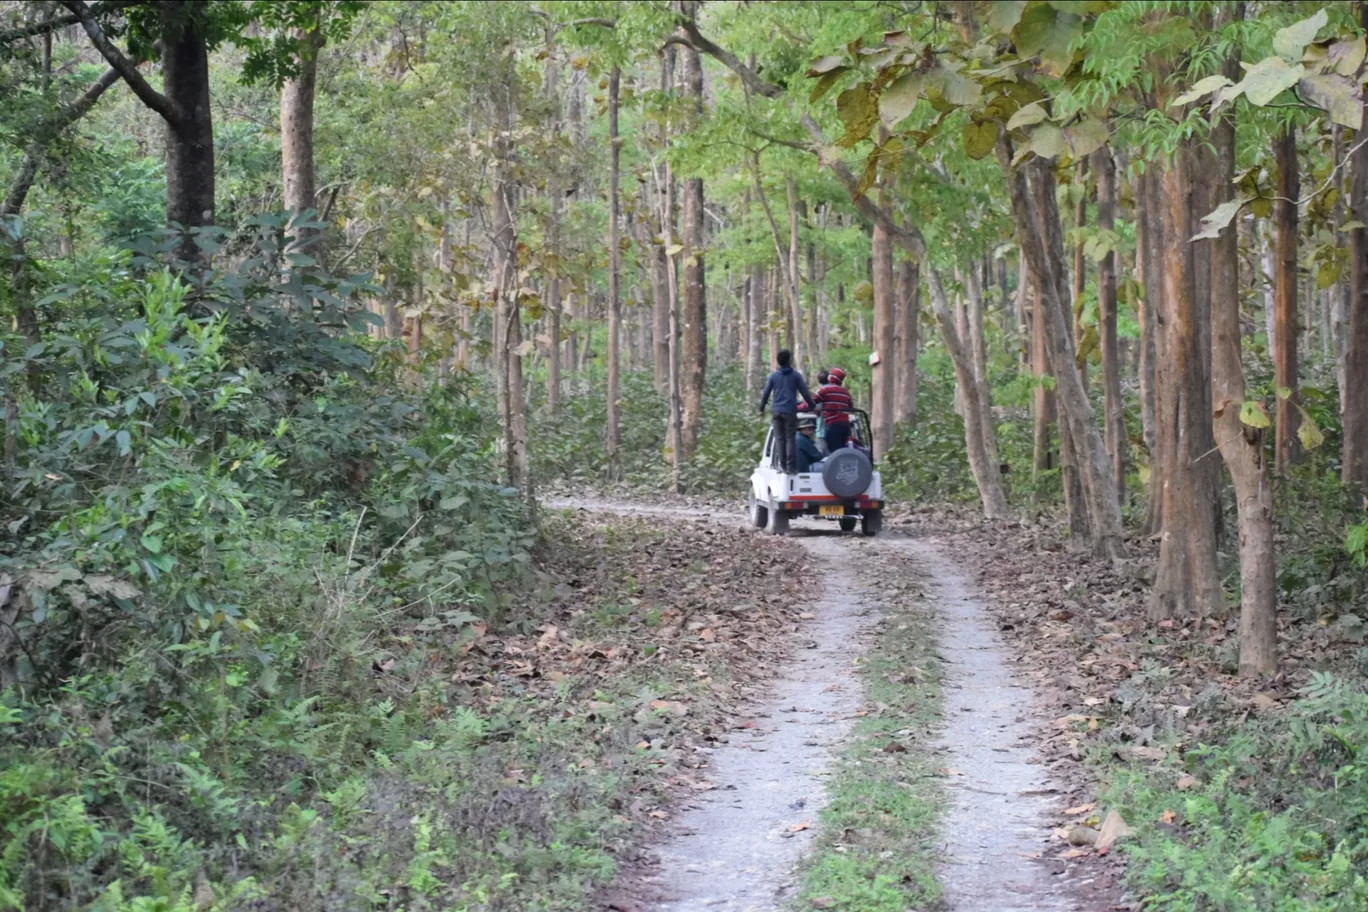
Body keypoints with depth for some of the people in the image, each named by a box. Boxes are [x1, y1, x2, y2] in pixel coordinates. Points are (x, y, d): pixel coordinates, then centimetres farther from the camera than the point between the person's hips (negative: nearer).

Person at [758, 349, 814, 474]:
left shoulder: (773, 376, 8)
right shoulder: (796, 376, 2)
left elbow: (765, 393, 8)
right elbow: (805, 393, 3)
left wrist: (762, 408, 18)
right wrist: (811, 406, 15)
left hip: (776, 411, 2)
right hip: (790, 411, -2)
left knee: (779, 438, 6)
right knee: (790, 438, -1)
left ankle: (781, 464, 1)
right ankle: (789, 466, -8)